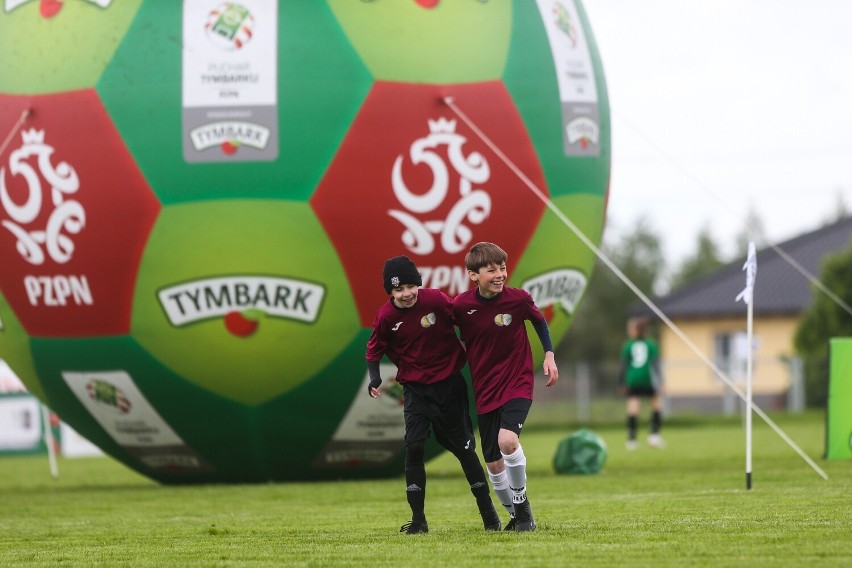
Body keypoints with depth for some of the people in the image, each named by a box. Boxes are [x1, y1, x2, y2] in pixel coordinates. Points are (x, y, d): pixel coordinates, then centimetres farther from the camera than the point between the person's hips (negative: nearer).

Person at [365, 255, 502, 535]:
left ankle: (488, 512, 20)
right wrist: (375, 378, -14)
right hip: (415, 388, 1)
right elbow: (375, 350, 2)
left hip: (449, 383, -1)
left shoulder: (436, 300, -17)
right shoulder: (385, 317, -10)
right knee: (414, 447, -12)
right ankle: (418, 519, -4)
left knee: (463, 447, 6)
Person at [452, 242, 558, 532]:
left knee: (507, 439, -27)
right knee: (493, 462, 6)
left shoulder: (518, 299, -13)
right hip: (485, 390, 3)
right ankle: (516, 515, 28)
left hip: (517, 383, -3)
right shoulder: (461, 305, -13)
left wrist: (549, 355, 2)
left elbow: (539, 320, 8)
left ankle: (522, 503, -6)